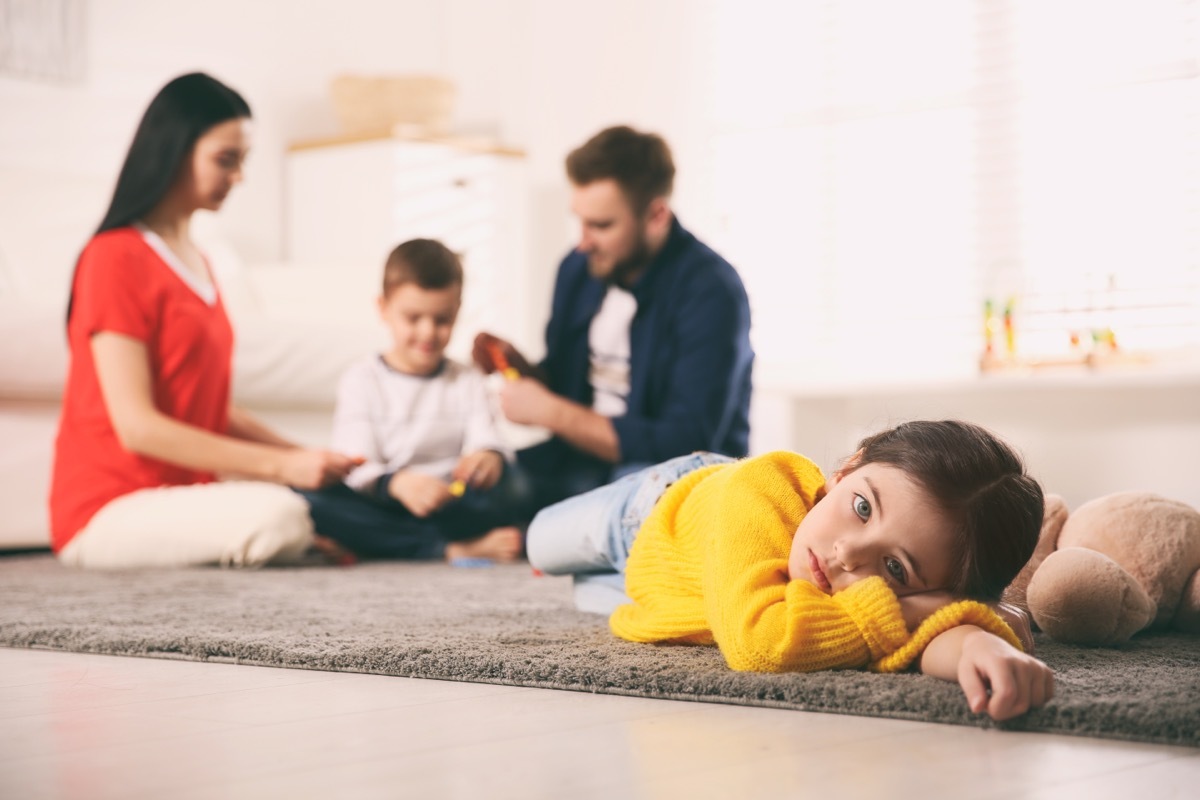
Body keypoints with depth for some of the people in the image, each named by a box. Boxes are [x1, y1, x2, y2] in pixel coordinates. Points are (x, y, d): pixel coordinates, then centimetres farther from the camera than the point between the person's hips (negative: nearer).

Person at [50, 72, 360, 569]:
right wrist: (282, 465, -20)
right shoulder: (116, 257, -12)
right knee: (277, 519, -32)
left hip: (183, 493, 8)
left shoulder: (197, 262, 14)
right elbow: (136, 426, -18)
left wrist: (303, 456, -1)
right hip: (110, 509, -8)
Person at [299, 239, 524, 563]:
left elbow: (485, 438, -4)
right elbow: (356, 467, -9)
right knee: (307, 498, -31)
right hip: (383, 505, 0)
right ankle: (453, 549, -32)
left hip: (451, 506, 0)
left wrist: (490, 457, -32)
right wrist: (395, 483, -33)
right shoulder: (362, 380, 6)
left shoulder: (468, 382, 15)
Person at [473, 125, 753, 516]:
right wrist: (523, 370, -6)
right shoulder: (579, 267, 5)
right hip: (582, 460, 6)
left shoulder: (710, 292, -17)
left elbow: (685, 446, -20)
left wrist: (551, 412, -18)